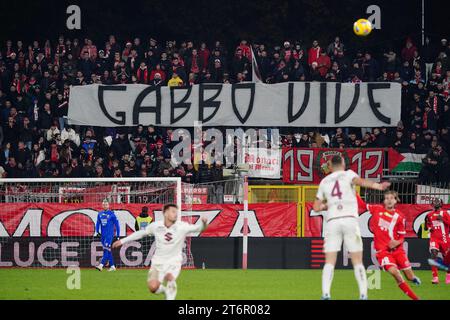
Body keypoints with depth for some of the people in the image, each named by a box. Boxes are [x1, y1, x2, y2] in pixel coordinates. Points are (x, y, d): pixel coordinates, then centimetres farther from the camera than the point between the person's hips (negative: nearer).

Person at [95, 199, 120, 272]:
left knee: (106, 250, -17)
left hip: (109, 234, -6)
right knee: (108, 251, 9)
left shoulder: (111, 214, -3)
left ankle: (101, 265, -28)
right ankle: (112, 266, 16)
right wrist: (97, 231, 3)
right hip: (102, 235, 6)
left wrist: (117, 235, -1)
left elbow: (116, 224, 0)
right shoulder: (100, 214, 11)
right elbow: (97, 224, 18)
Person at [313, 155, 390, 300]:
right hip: (350, 219, -2)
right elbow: (359, 181, -16)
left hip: (332, 221, 2)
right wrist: (377, 185, -32)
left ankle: (325, 294, -17)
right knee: (357, 261, 0)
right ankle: (363, 295, -9)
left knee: (329, 262, -1)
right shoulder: (348, 174, 8)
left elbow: (316, 207, 18)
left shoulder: (324, 181, 17)